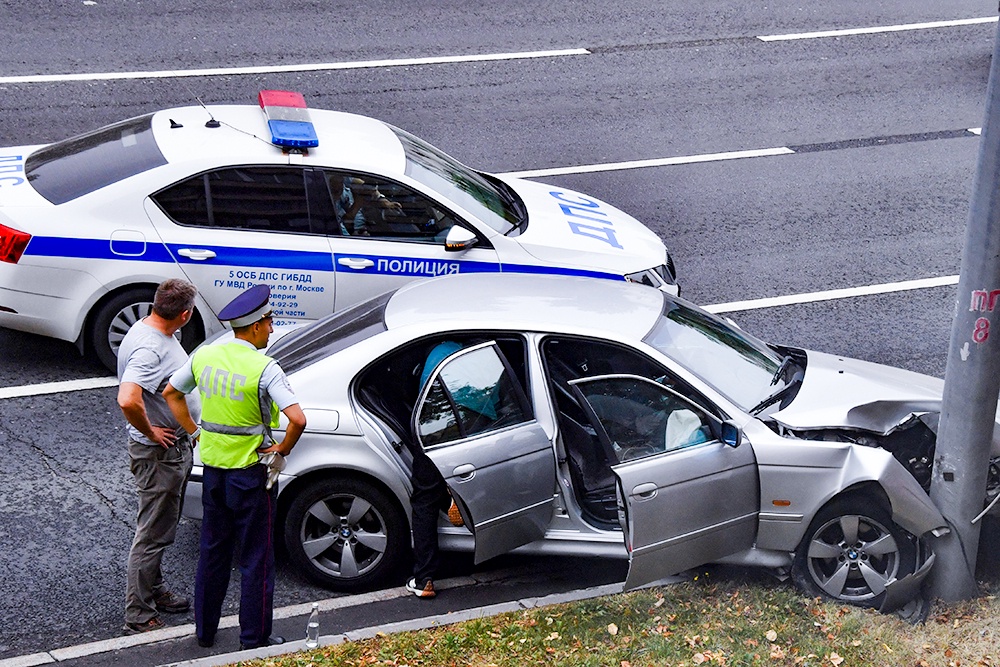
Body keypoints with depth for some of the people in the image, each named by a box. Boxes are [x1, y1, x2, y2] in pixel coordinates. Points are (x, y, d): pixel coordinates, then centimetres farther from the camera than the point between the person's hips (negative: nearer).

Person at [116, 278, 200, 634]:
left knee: (160, 529, 23)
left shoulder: (158, 333, 4)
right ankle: (139, 616, 7)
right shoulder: (148, 348, -28)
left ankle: (156, 592, 39)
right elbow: (127, 401, -42)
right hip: (158, 454, -10)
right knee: (152, 534, -1)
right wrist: (151, 432, -25)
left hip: (176, 447, 10)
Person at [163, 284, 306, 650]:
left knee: (213, 551, 19)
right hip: (251, 472, -6)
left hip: (212, 468, 6)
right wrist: (282, 449, -12)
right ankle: (254, 638, 13)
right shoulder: (264, 368, -19)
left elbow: (171, 393, 15)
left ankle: (204, 630, 28)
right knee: (256, 558, 6)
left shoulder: (205, 356, 0)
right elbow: (297, 419, -28)